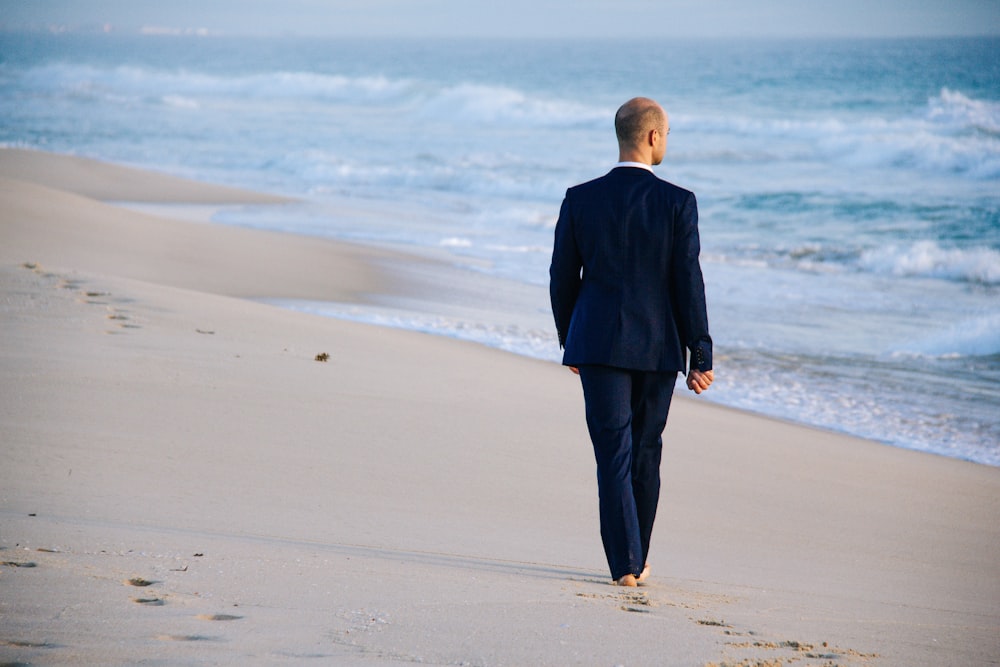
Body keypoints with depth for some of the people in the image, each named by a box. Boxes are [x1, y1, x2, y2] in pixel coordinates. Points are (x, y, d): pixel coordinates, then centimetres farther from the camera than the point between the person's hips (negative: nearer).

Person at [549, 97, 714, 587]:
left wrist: (568, 341, 17)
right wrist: (701, 354, -2)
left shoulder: (580, 200, -2)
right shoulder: (678, 203, -8)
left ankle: (625, 564, -10)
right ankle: (636, 560, 24)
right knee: (645, 454, 15)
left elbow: (563, 278, 4)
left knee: (613, 455, 0)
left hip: (599, 344, 0)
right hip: (657, 346, 0)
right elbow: (689, 282, -8)